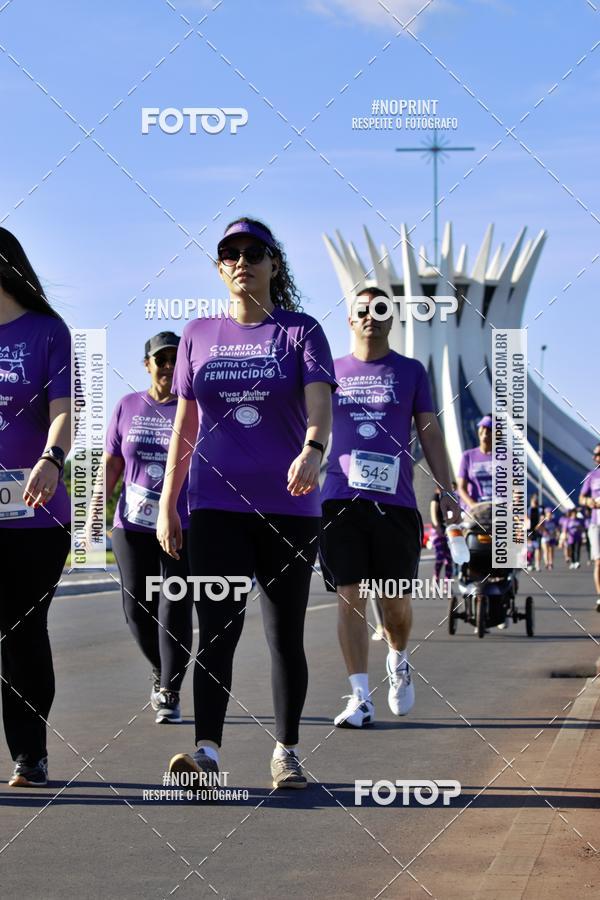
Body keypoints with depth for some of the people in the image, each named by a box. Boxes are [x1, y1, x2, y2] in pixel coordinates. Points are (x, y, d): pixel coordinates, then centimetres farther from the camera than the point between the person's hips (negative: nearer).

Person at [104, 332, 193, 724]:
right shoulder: (127, 407, 7)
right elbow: (112, 465, 11)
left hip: (184, 528, -3)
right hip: (132, 528, 3)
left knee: (174, 611, -5)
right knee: (138, 609, 4)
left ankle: (170, 694, 4)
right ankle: (162, 674, 29)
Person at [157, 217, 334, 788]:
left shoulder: (301, 332, 2)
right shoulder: (199, 335, 10)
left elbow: (319, 404, -13)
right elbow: (185, 425, 14)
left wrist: (312, 451, -35)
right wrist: (166, 504, 10)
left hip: (289, 506, -1)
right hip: (216, 506, 1)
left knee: (285, 634, 6)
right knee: (216, 629, -8)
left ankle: (286, 754, 14)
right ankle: (207, 751, -12)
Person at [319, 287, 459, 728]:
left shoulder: (410, 371, 10)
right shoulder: (331, 372, 12)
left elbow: (429, 432, 9)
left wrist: (446, 490, 1)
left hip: (396, 501, 0)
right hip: (341, 499, 1)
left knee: (397, 599, 3)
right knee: (350, 598, -5)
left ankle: (398, 661, 34)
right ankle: (361, 697, -2)